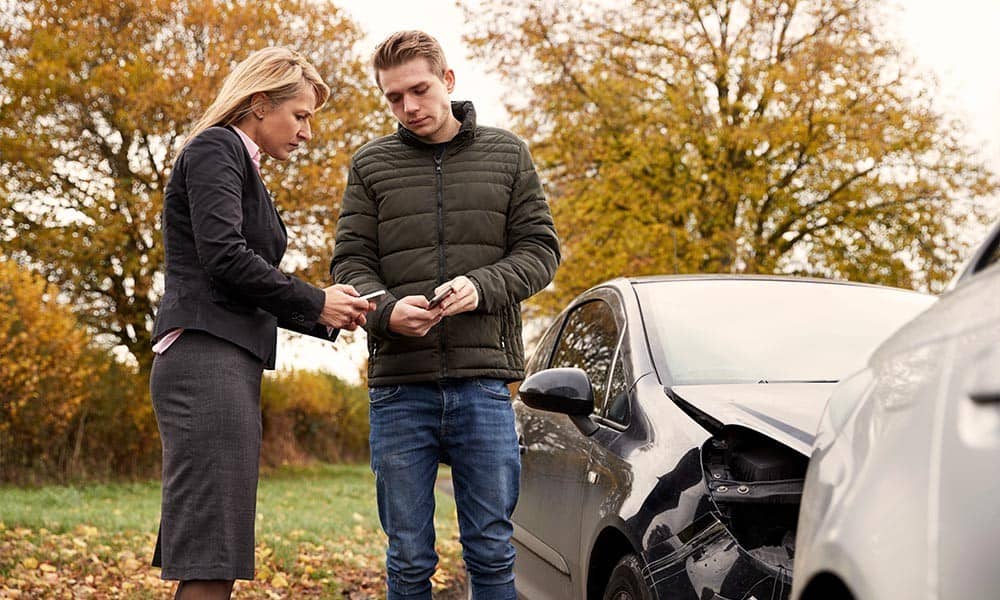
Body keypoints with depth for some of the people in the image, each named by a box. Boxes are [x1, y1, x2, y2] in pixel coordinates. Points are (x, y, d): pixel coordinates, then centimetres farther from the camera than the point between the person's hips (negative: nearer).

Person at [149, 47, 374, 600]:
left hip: (228, 365, 10)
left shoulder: (244, 171, 28)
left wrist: (331, 317, 12)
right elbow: (223, 256, -15)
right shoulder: (215, 150, -2)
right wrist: (315, 302, -6)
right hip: (206, 358, -10)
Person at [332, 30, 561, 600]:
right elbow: (350, 262, 4)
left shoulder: (507, 154, 10)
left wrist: (481, 286, -14)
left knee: (492, 551, 4)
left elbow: (540, 248, 6)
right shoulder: (371, 165, 9)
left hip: (483, 381, 0)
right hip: (399, 386, 1)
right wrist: (387, 309, -17)